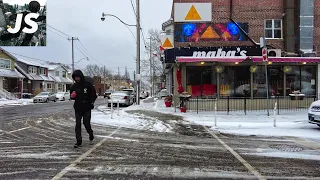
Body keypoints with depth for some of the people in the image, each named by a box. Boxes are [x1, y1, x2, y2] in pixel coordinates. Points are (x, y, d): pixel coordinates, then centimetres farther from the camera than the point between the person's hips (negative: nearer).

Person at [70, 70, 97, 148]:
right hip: (78, 108, 3)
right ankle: (79, 141, 5)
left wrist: (91, 102, -13)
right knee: (78, 124, 0)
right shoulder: (74, 86, 6)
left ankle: (90, 133, 32)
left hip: (86, 108, -3)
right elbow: (71, 96, 15)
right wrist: (72, 96, -8)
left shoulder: (88, 84, -5)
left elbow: (94, 95, 0)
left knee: (86, 123, 0)